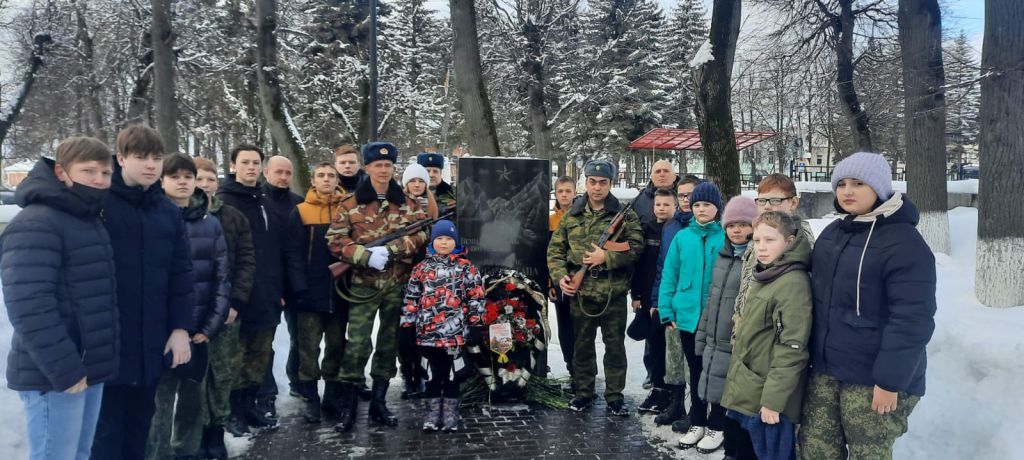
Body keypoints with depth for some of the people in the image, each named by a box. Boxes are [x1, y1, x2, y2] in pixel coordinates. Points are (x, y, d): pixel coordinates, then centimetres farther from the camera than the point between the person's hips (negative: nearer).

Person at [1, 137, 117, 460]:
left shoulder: (90, 222, 14)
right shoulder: (35, 224, -15)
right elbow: (28, 306, -24)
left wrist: (101, 361, 17)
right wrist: (64, 369, -23)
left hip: (90, 369, 9)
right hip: (54, 376, -9)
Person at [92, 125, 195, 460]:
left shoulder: (169, 212, 9)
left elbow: (181, 274, 9)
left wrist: (181, 327, 3)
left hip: (152, 343, 5)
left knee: (139, 427, 17)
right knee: (106, 431, 4)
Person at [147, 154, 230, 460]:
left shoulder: (211, 224, 7)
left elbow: (221, 276, 5)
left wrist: (212, 325, -3)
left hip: (199, 328, 4)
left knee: (193, 398, 13)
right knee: (162, 400, -3)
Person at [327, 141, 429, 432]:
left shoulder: (408, 203, 7)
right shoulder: (351, 203, 0)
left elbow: (422, 235, -3)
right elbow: (335, 240, -5)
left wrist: (389, 250, -16)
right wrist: (366, 256, -19)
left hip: (398, 285, 3)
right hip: (363, 285, -3)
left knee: (389, 342, 10)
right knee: (357, 344, -6)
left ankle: (379, 403, 22)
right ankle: (348, 407, 6)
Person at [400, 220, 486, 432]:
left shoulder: (466, 268, 2)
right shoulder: (422, 268, 7)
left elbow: (476, 298, 1)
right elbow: (411, 299, 9)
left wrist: (477, 325, -3)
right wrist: (407, 325, 6)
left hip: (456, 333, -1)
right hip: (428, 333, 2)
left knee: (452, 374, 7)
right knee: (433, 374, 10)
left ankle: (450, 412, 19)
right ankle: (432, 411, 20)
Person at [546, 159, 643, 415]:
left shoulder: (625, 215, 0)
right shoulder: (572, 216, 7)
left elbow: (635, 247, -10)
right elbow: (555, 249, 8)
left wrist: (607, 257, -19)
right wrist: (560, 275, -6)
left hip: (613, 293, -2)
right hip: (580, 292, 2)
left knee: (615, 345, 7)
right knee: (582, 343, 12)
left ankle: (614, 396, 19)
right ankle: (583, 391, 26)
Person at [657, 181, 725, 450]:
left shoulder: (727, 237, -5)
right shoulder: (682, 237, 2)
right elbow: (669, 276, 3)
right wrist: (666, 311, -3)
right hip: (688, 316, 3)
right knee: (695, 371, 15)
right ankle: (698, 423, 28)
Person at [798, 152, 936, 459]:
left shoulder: (903, 242, -15)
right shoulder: (832, 233, 10)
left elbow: (911, 320, -19)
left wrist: (890, 381, -20)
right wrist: (815, 354, 18)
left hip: (872, 379, -7)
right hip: (825, 370, 7)